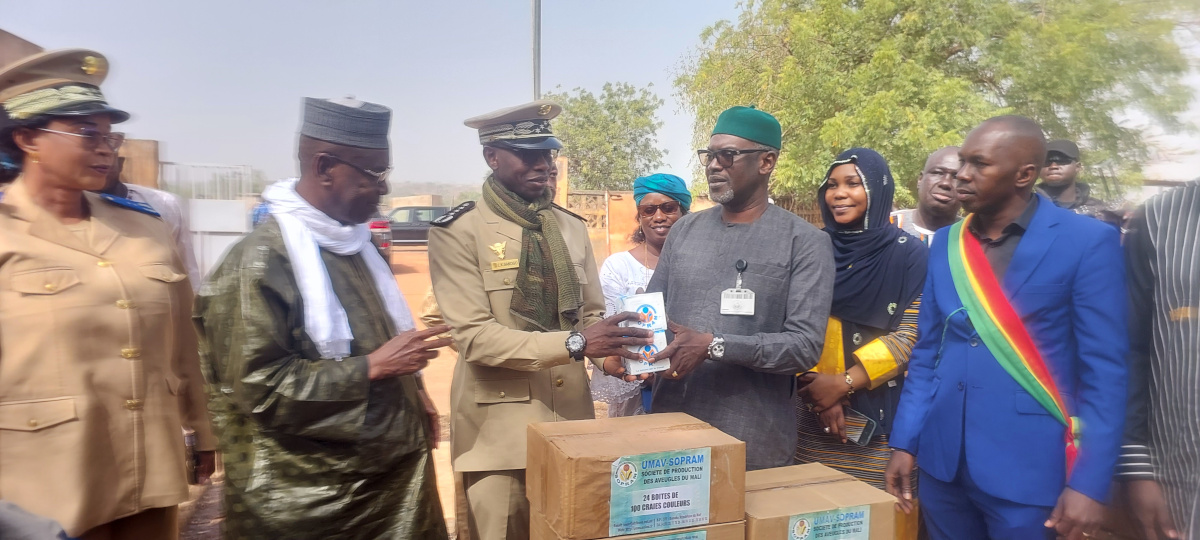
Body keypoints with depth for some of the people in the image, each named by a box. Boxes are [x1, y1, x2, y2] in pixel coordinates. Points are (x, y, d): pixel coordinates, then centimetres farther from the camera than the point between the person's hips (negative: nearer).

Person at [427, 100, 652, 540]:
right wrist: (574, 343, -26)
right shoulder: (458, 232, -10)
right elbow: (473, 335, -18)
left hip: (571, 415, 5)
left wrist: (616, 348, -11)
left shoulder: (571, 227, 9)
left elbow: (590, 314, 12)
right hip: (499, 426, -5)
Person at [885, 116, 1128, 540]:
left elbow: (1104, 372, -9)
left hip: (1027, 465, -4)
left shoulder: (1088, 242, -8)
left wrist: (1090, 483, -14)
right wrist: (905, 442, 6)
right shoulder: (946, 243, 5)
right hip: (941, 459, 5)